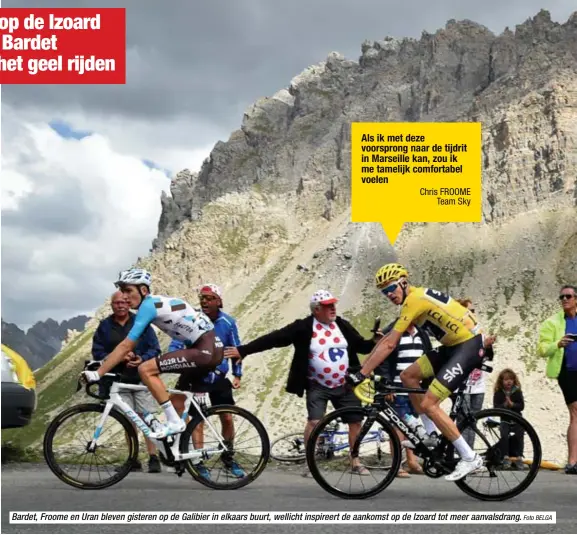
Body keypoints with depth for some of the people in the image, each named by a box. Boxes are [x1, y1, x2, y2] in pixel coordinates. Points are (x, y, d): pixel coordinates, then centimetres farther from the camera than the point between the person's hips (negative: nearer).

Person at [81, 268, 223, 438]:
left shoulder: (148, 305, -12)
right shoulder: (157, 302, 16)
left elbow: (125, 347, -15)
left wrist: (97, 373, -13)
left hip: (205, 350, -10)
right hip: (212, 348, 10)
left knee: (145, 369, -13)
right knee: (178, 399, 23)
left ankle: (174, 422, -9)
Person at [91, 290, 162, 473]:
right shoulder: (104, 326, 8)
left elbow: (154, 349, 2)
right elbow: (98, 353, 3)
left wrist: (142, 359, -18)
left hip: (141, 379, -2)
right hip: (119, 380, 2)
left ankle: (153, 458, -3)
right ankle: (134, 460, 10)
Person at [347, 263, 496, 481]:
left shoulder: (414, 300, -16)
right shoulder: (417, 296, 13)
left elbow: (389, 344, -20)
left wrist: (361, 374, -18)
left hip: (469, 346, -10)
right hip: (456, 345, 10)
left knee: (427, 404, -12)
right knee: (408, 375, 9)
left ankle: (470, 458, -6)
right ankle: (433, 435, 14)